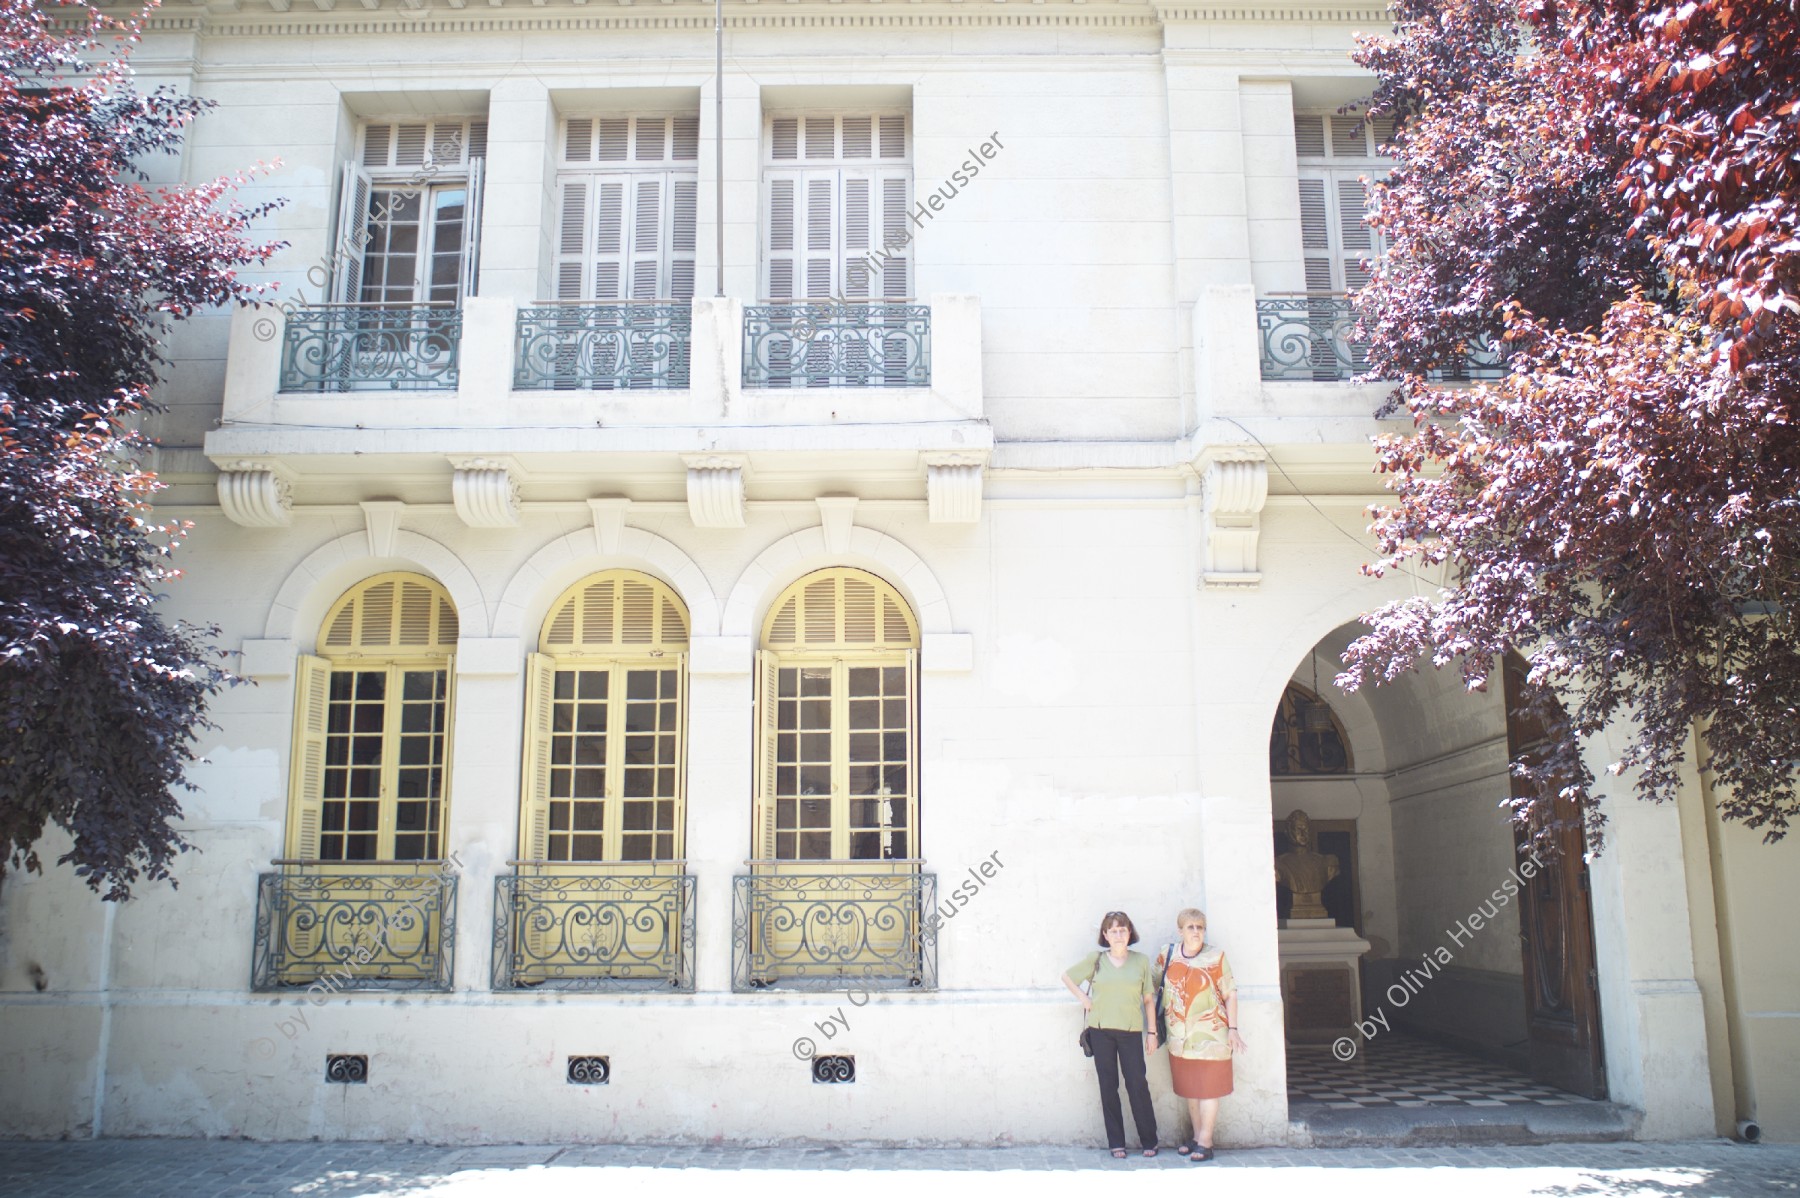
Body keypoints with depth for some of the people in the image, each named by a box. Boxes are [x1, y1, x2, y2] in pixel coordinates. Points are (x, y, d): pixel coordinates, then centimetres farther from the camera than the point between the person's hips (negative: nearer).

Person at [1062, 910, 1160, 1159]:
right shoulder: (1095, 961, 3)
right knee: (1108, 1086, 5)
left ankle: (1149, 1141, 8)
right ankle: (1116, 1143, 12)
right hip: (1101, 1031, 1)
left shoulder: (1141, 961, 3)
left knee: (1137, 1084, -4)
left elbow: (1149, 999, 7)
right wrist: (1083, 999, 3)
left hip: (1131, 1031, -1)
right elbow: (1067, 976, 14)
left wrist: (1152, 1032, 4)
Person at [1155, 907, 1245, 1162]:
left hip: (1210, 1034, -4)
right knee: (1189, 1089, 12)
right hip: (1179, 1036, 4)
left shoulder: (1216, 957, -5)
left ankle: (1205, 1143, 4)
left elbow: (1230, 995, -2)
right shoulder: (1167, 956, 4)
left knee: (1208, 1088, -1)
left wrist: (1233, 1029, -7)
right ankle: (1197, 1137, 24)